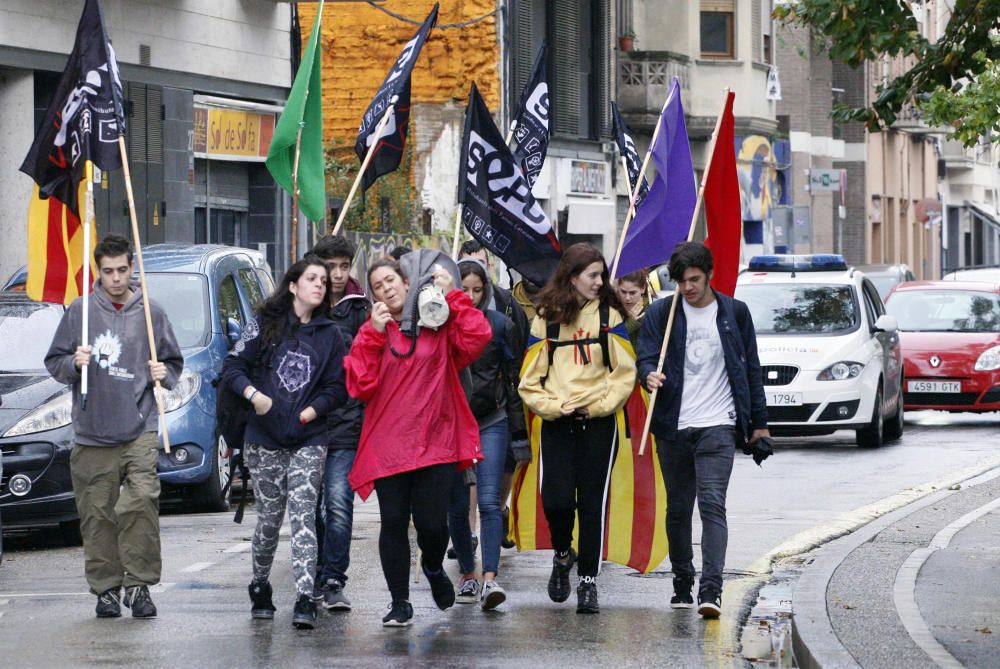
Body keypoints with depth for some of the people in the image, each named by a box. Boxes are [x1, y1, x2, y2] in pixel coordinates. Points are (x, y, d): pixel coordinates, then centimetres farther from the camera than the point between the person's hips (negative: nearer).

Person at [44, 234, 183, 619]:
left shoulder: (151, 313, 8)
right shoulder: (80, 312, 6)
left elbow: (174, 362, 19)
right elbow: (54, 362, 10)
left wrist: (164, 375, -3)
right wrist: (73, 364, -11)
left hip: (140, 432, -1)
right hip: (91, 435, 1)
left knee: (142, 504, -16)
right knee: (97, 515, 2)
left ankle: (139, 584, -9)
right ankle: (106, 588, 12)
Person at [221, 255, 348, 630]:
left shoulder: (329, 334, 8)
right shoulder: (265, 325, 4)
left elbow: (337, 387, 7)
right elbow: (233, 367, 2)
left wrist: (311, 412, -8)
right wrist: (253, 394, -15)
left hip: (309, 440, 0)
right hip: (264, 439, 0)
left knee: (303, 515, -12)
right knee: (269, 518, 6)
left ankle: (304, 600, -19)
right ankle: (260, 586, 29)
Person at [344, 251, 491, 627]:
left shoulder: (440, 325, 7)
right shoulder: (372, 332, 8)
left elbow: (477, 338, -13)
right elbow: (360, 385, -5)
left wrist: (451, 295, -6)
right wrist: (374, 334, -8)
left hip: (437, 442, -1)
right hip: (388, 446, 1)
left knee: (432, 522, -5)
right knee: (394, 523, 1)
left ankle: (434, 569, 28)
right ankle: (400, 603, 12)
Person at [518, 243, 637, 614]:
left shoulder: (609, 316, 4)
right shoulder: (547, 318, 6)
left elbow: (624, 373, 2)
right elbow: (530, 378, 7)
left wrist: (596, 405, -8)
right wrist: (554, 406, -7)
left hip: (597, 422, 0)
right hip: (556, 423, 1)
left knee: (591, 503, 0)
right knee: (556, 499, -9)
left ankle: (588, 581, 9)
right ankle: (562, 555, 21)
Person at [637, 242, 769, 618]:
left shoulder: (734, 313, 8)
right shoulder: (660, 313, 7)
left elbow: (751, 369, 13)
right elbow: (646, 357, 1)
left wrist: (759, 422, 12)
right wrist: (650, 375, -24)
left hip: (718, 425, -2)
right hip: (674, 425, 2)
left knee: (712, 503, -15)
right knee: (678, 509, 8)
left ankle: (711, 590, -23)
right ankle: (682, 583, 23)